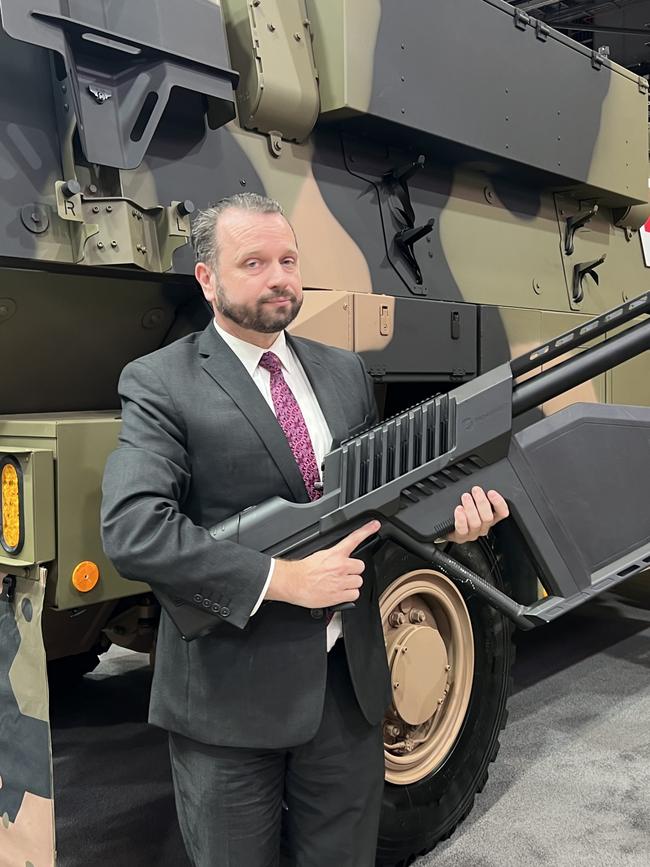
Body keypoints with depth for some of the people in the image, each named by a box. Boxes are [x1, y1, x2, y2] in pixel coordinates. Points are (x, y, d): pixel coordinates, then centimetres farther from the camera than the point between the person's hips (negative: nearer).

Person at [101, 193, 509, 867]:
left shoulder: (345, 373, 9)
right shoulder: (160, 383, -9)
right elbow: (130, 531, -21)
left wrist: (444, 516, -9)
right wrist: (284, 579, -23)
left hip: (351, 682, 5)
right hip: (229, 694, -4)